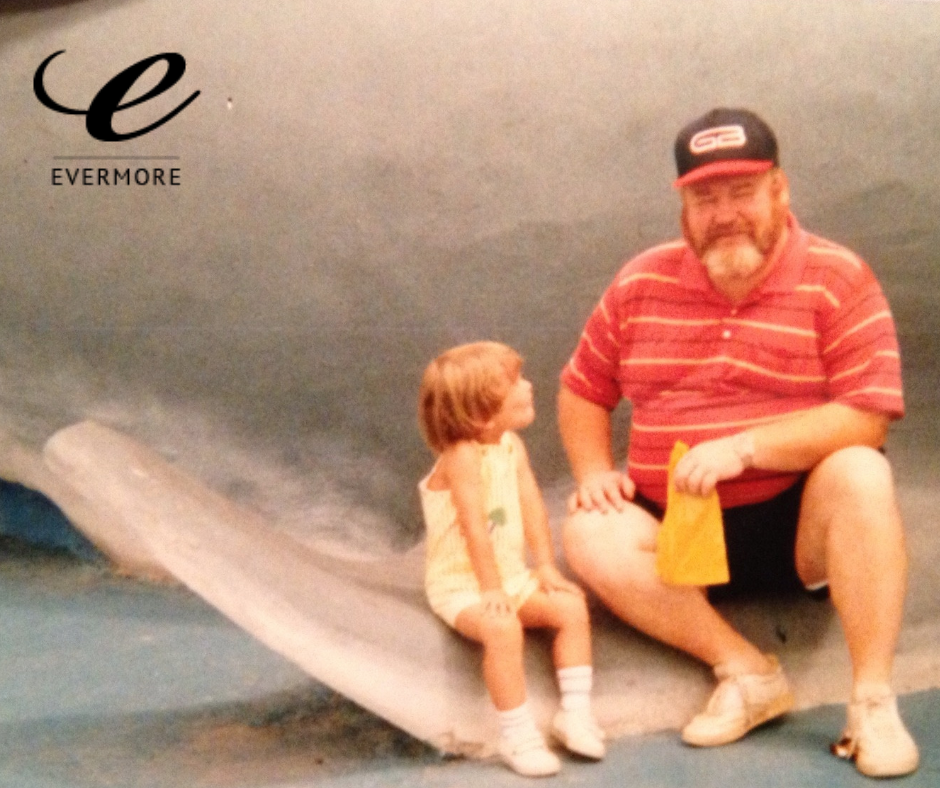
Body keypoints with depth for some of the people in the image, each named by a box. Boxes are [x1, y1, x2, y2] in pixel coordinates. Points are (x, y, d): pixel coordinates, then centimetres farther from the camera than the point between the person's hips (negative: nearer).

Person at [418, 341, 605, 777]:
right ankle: (517, 734, -18)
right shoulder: (462, 456, -24)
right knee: (503, 628, -32)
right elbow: (475, 528, -25)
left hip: (512, 575, 8)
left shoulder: (512, 445, 1)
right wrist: (491, 590, -24)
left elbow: (532, 508, 1)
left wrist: (546, 566, -3)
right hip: (462, 585, -8)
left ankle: (575, 712, -1)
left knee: (572, 607, -8)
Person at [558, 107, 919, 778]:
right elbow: (583, 389, 12)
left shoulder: (838, 279, -7)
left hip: (801, 524, -2)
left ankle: (873, 700, -24)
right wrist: (593, 471, -7)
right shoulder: (642, 283, 3)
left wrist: (741, 448, -26)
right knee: (590, 536, -25)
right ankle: (748, 672, -20)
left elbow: (867, 419, -16)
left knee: (859, 473, -32)